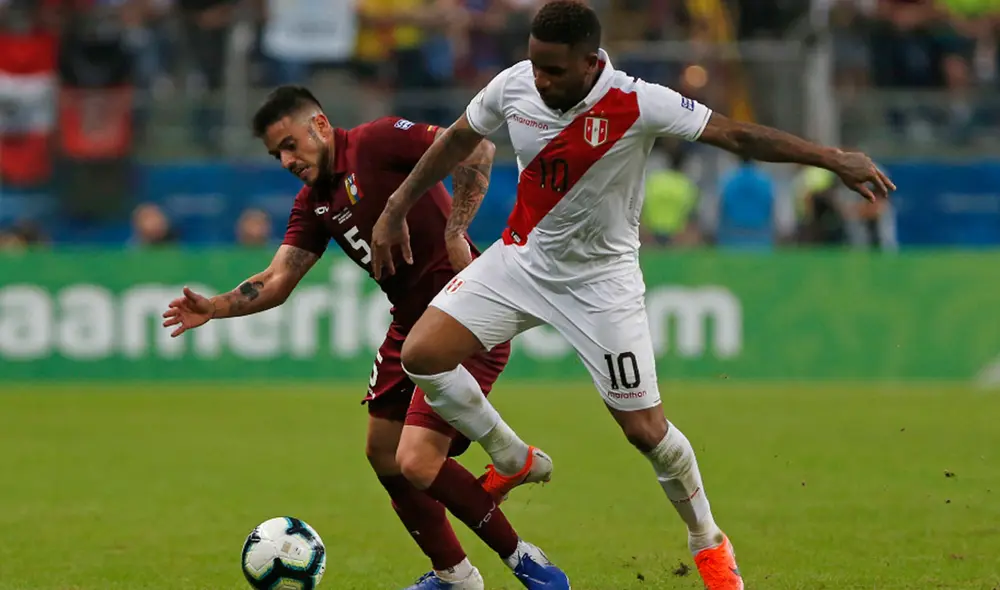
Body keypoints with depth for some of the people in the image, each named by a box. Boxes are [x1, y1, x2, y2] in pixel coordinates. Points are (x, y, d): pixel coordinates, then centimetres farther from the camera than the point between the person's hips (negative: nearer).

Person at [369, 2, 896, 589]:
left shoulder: (637, 106, -26)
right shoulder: (514, 86, -14)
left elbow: (736, 134, -27)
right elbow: (458, 140, 6)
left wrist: (834, 158, -34)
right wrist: (397, 209, 8)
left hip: (601, 278, -4)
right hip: (523, 256, 4)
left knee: (645, 428, -4)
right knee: (421, 354, -11)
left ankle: (708, 542, 21)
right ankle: (514, 461, 14)